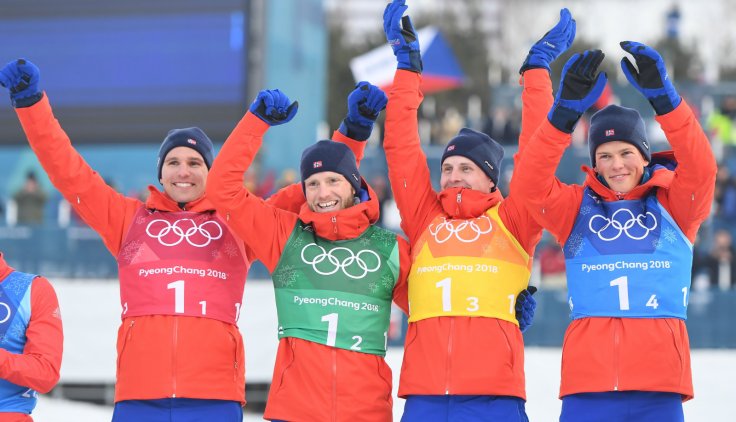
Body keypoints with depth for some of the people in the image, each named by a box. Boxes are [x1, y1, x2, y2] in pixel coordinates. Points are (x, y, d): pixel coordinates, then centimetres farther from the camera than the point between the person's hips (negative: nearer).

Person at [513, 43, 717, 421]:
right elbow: (530, 179, -5)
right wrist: (567, 109, -18)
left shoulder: (673, 206, 10)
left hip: (658, 386, 0)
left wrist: (662, 96, -20)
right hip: (588, 384, 0)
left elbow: (700, 168, -8)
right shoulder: (577, 208, 12)